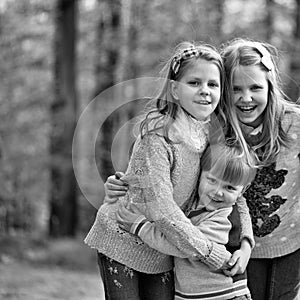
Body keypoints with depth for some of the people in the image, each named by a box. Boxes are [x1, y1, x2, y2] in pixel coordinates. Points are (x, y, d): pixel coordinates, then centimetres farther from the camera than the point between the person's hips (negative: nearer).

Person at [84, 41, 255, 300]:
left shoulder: (216, 132, -5)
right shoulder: (158, 135, -24)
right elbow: (162, 210, -29)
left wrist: (245, 240, -14)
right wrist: (214, 254, -27)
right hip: (123, 242, -5)